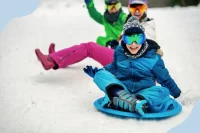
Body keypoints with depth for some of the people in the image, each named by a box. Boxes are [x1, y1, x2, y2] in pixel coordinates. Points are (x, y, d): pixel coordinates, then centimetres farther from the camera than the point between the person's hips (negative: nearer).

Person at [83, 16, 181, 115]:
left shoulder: (152, 57, -7)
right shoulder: (119, 52, 0)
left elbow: (165, 78, 4)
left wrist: (177, 94, 10)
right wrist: (97, 72, 9)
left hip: (144, 92, -1)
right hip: (121, 89, 1)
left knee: (164, 91, -32)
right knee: (100, 74, -21)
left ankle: (119, 101, -45)